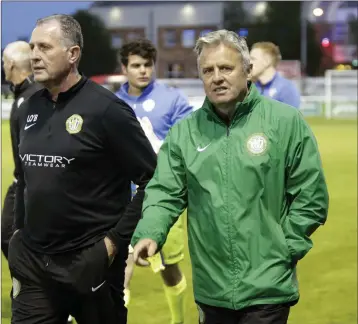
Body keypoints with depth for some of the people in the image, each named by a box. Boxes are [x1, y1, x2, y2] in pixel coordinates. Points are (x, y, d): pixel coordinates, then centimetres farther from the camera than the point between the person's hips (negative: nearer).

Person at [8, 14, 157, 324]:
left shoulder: (106, 109, -12)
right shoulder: (30, 107, 7)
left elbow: (153, 180, -12)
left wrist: (117, 239, -13)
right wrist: (19, 229, 12)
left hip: (90, 263, -5)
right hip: (33, 262, 5)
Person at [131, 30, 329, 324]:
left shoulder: (286, 122, -4)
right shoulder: (184, 132, 4)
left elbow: (311, 198, -2)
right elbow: (165, 194, 1)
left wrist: (282, 250, -5)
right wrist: (148, 235, -18)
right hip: (210, 288, 4)